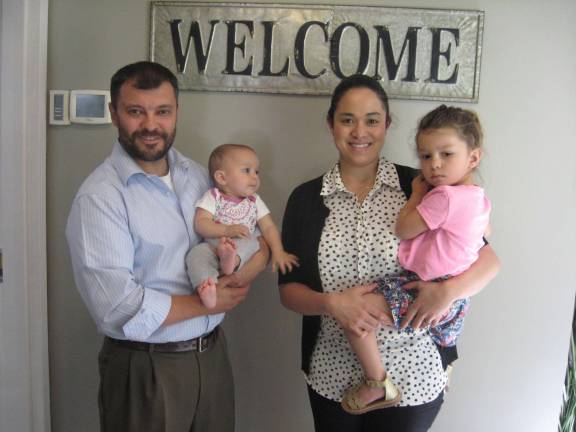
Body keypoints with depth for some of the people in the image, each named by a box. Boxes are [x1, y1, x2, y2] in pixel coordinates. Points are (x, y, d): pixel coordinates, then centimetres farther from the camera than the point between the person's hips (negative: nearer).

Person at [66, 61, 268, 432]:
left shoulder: (199, 174, 3)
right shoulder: (99, 197, -17)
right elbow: (119, 308, -23)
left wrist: (258, 256, -10)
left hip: (213, 354, 6)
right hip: (146, 369, -6)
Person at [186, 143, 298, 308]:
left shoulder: (254, 201, 16)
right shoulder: (213, 197, 6)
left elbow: (268, 227, 9)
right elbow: (200, 224, -6)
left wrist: (278, 252, -8)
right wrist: (227, 230, -22)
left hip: (243, 249, 1)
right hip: (213, 246, -1)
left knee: (251, 241, -31)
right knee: (196, 254, -31)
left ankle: (233, 259, -59)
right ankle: (206, 287, -50)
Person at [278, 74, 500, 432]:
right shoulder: (306, 199, 0)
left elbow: (489, 260, -3)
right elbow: (288, 290, 1)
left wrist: (449, 290, -21)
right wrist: (331, 303, -18)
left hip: (412, 377, -2)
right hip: (333, 376, 2)